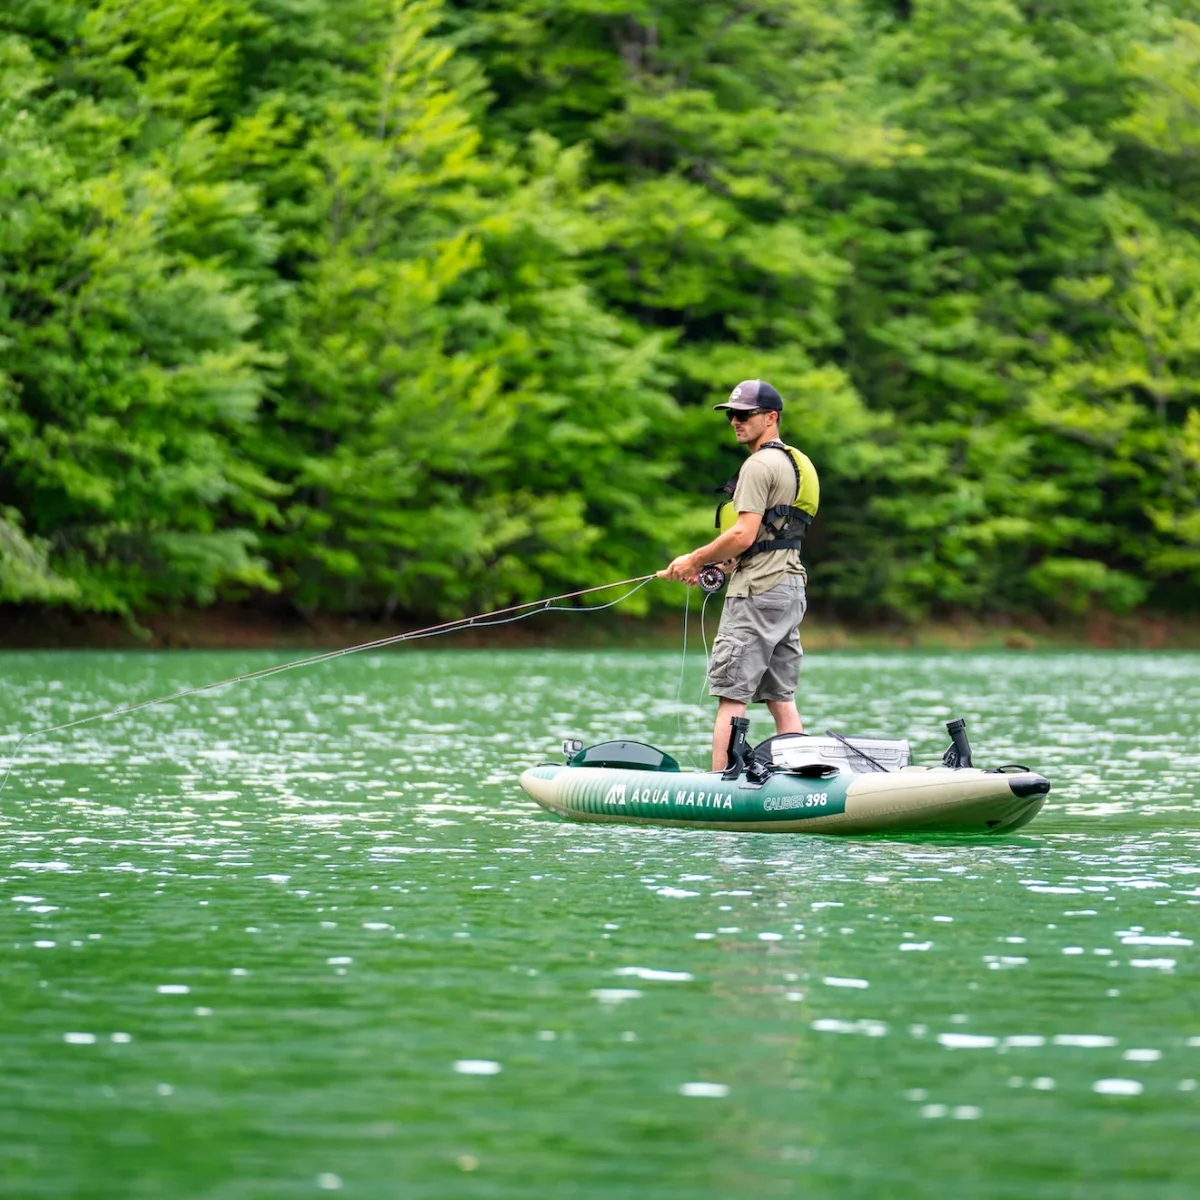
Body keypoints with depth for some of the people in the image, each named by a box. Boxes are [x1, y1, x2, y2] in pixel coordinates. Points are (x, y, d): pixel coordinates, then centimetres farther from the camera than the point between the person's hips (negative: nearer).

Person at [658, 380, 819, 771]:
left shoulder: (759, 464, -11)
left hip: (758, 591, -10)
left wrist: (695, 559, -7)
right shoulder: (794, 463, 20)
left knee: (731, 694, -10)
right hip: (790, 584, 10)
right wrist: (713, 565, 19)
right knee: (781, 697, 9)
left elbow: (743, 535, -20)